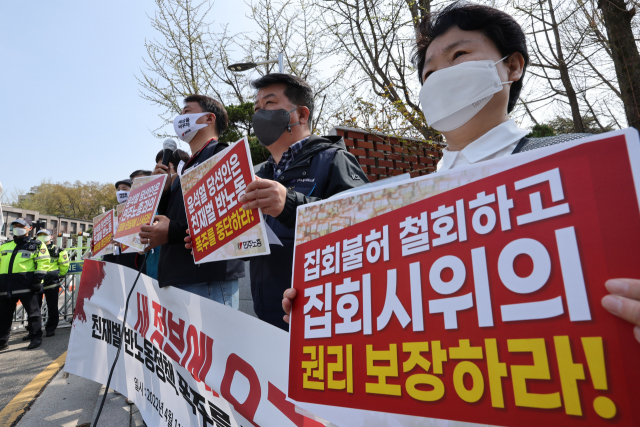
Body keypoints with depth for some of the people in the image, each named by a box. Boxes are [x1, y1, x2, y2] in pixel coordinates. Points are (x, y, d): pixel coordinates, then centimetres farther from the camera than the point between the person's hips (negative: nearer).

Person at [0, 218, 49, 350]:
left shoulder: (36, 245, 3)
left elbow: (42, 263, -4)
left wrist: (37, 279, -13)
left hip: (26, 284, -6)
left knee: (33, 311, -2)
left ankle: (36, 337, 6)